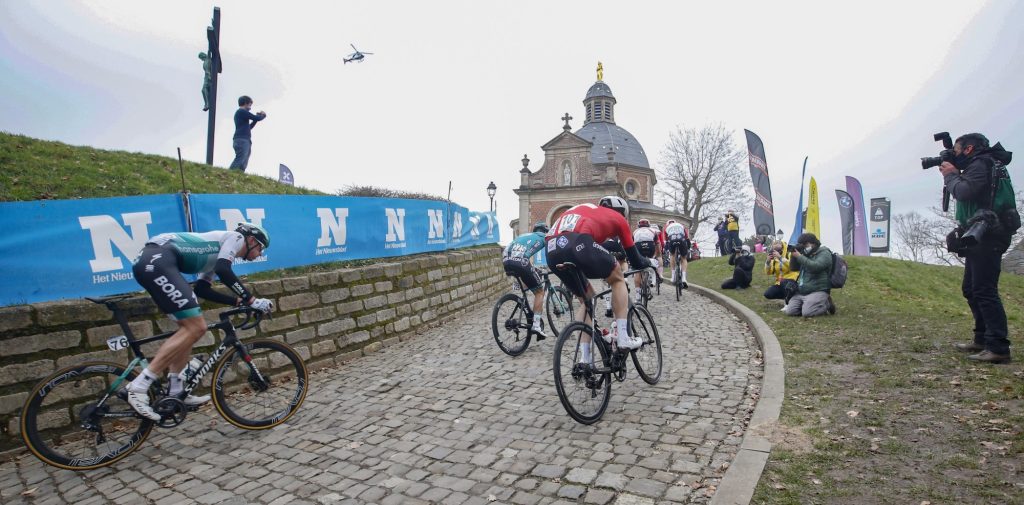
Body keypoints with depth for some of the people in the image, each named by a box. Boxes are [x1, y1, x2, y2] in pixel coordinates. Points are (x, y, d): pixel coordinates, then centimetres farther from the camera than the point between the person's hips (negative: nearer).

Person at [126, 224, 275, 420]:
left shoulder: (217, 252, 31)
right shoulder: (235, 237, 5)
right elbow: (223, 271, -14)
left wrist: (238, 301, 20)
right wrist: (251, 300, -10)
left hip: (149, 262, 11)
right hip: (158, 260, -11)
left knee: (189, 326, 15)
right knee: (196, 328, -15)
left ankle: (175, 393, 18)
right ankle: (139, 386, -13)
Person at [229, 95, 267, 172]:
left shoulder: (240, 113, 30)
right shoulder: (242, 111, 0)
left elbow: (249, 127, 35)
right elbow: (257, 118, -6)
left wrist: (258, 116, 29)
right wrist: (263, 115, 17)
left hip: (245, 141, 10)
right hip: (242, 140, -10)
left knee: (243, 165, -2)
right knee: (239, 160, -24)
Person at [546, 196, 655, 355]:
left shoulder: (585, 210, 40)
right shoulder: (618, 218, 26)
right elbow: (634, 259, 30)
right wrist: (649, 263, 52)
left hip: (552, 251, 6)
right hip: (577, 244, -6)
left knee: (587, 298, 25)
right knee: (618, 279, 21)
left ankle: (585, 358, 22)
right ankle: (623, 338, 16)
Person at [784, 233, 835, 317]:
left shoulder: (824, 253, -4)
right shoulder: (806, 253, 18)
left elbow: (815, 267, -23)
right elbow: (793, 267, 17)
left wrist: (799, 256, -19)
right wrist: (793, 255, 0)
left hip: (817, 291, -7)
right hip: (800, 292, 7)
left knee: (807, 313, -25)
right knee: (789, 311, -10)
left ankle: (827, 303, 2)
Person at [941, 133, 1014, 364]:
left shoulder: (980, 164, -10)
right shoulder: (976, 166, 20)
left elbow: (963, 192, -22)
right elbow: (963, 192, 19)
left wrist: (951, 174, -6)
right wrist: (952, 175, 10)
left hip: (987, 237, -11)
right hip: (980, 237, 11)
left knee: (984, 291, -14)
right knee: (970, 289, 14)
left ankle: (998, 348, -16)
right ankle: (983, 340, 19)